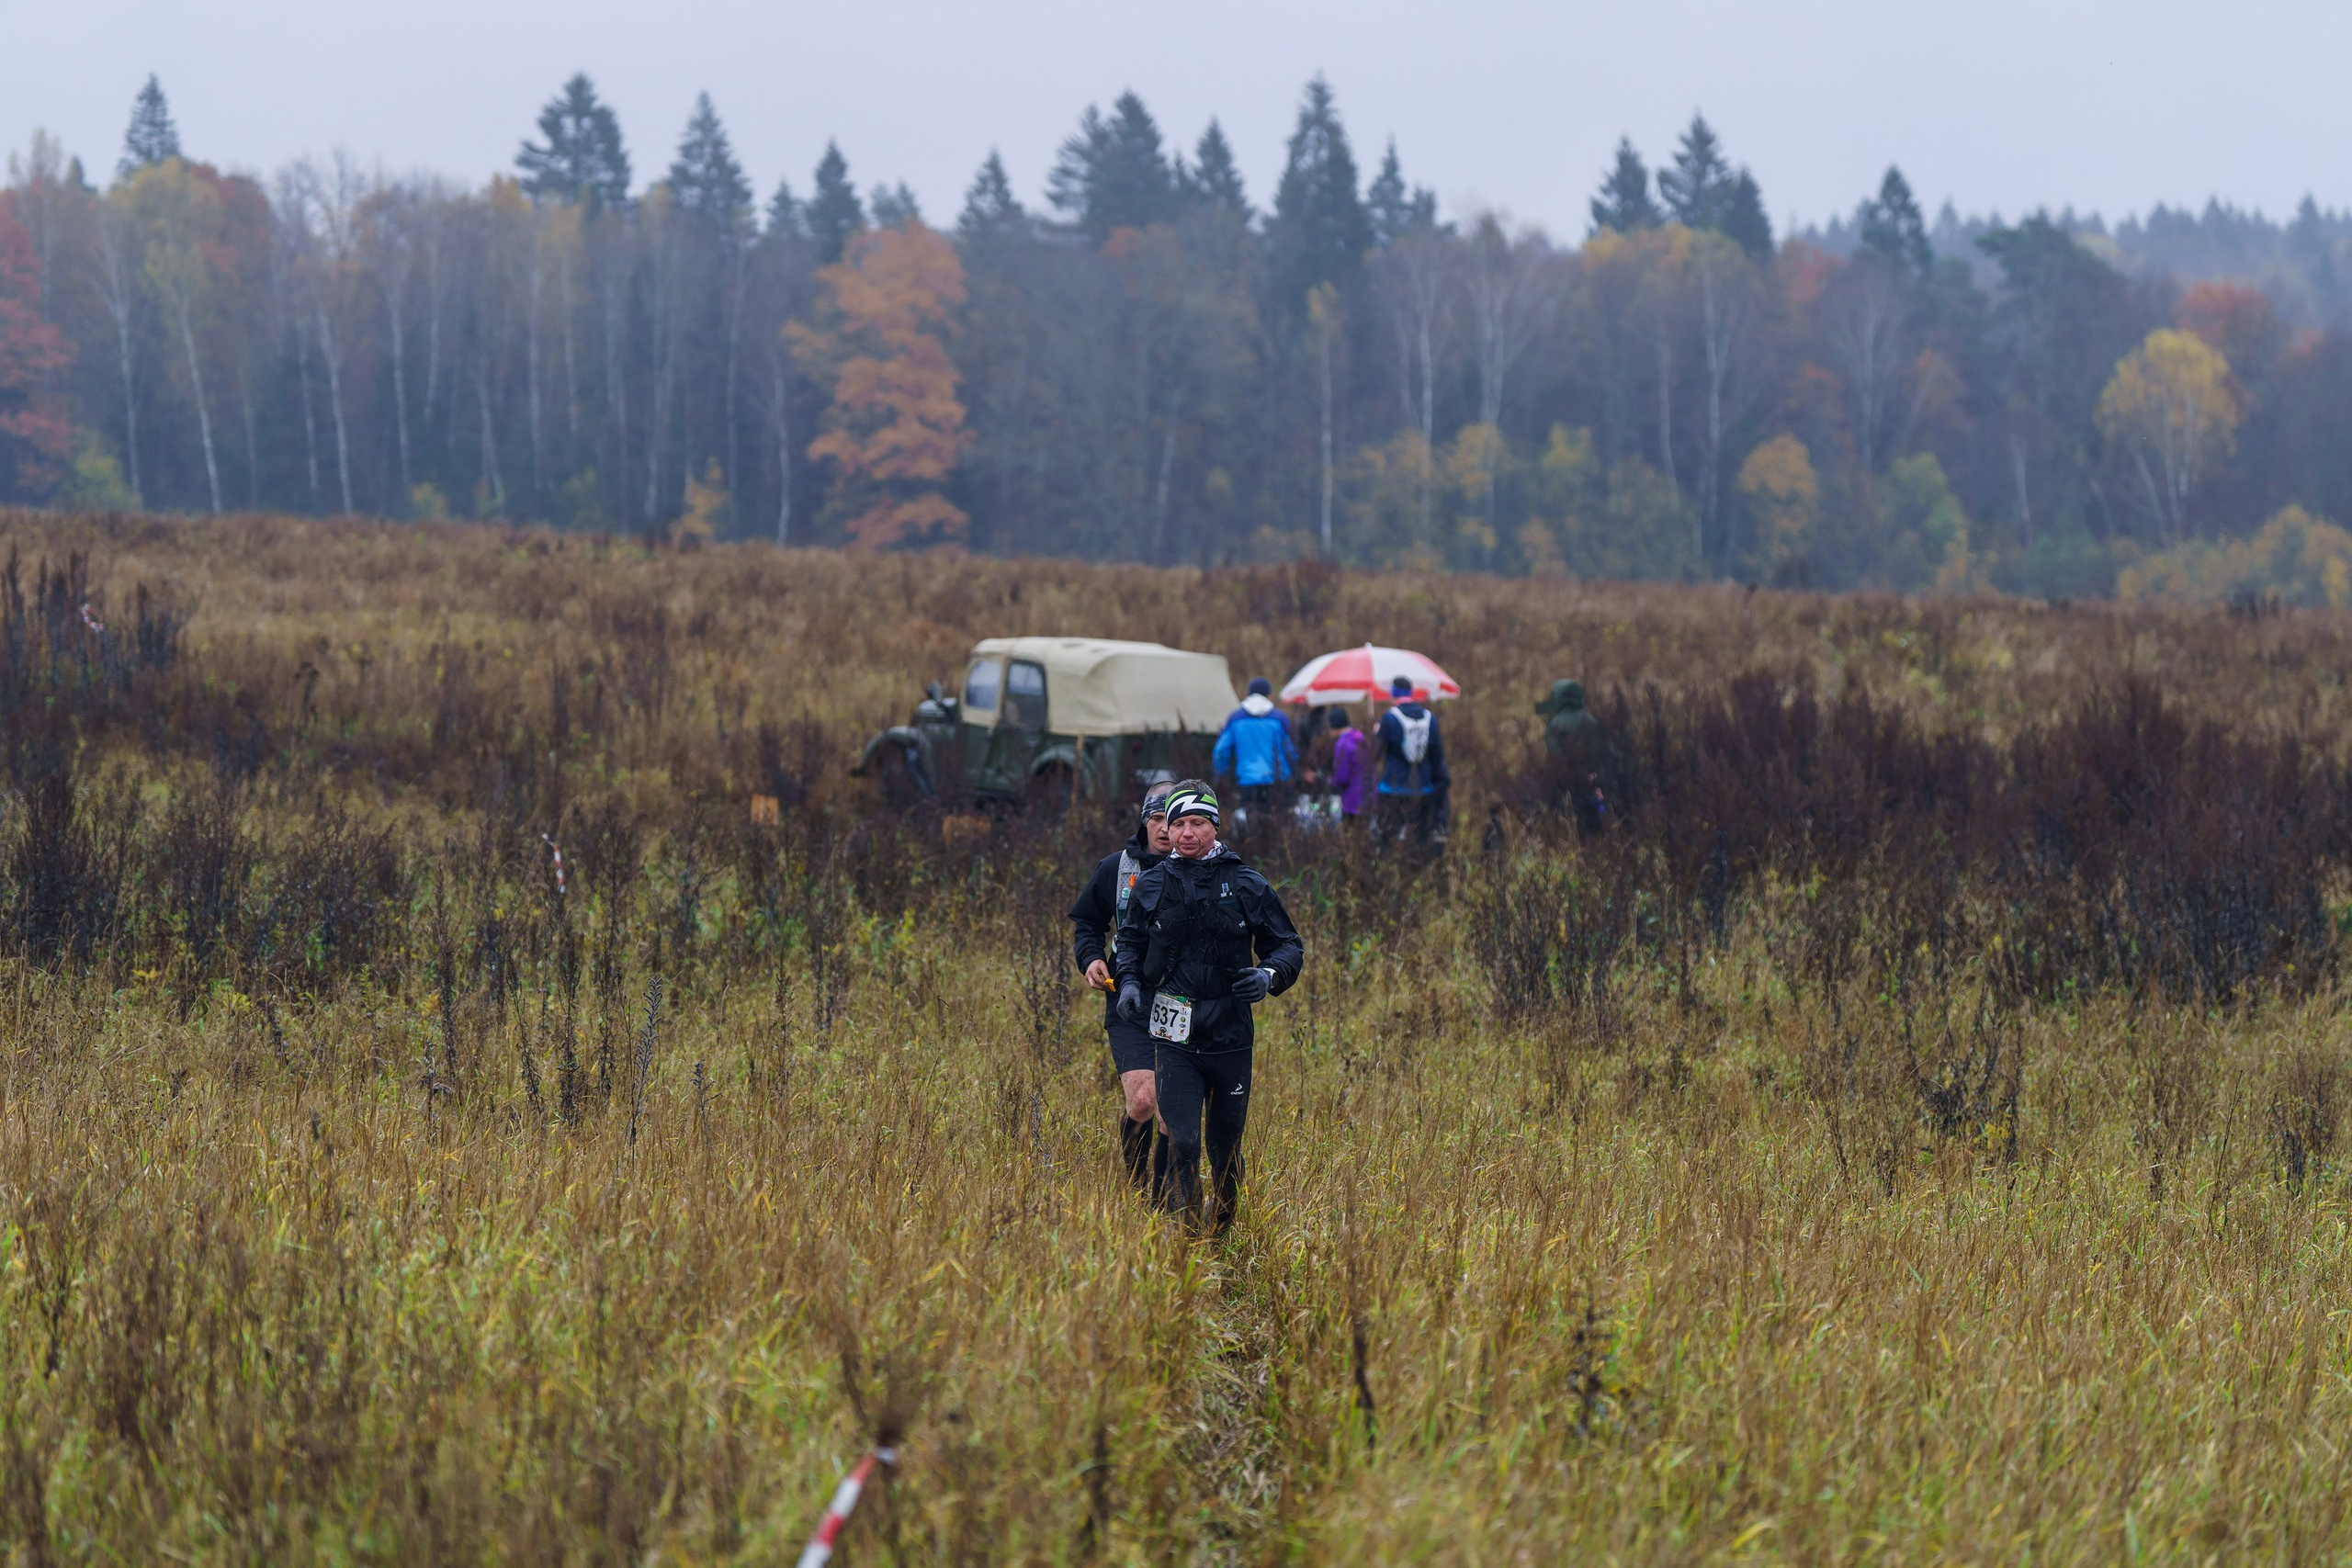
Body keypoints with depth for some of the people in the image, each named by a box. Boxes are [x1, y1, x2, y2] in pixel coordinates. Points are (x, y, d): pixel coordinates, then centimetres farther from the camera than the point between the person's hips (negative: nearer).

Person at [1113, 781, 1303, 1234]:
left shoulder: (1247, 886, 1)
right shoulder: (1152, 886, 5)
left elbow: (1289, 945, 8)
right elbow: (1131, 940, 21)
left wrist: (1269, 976, -13)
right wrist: (1129, 982, 3)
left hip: (1231, 1038, 0)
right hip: (1175, 1039, 0)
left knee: (1225, 1148, 12)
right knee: (1183, 1145, -13)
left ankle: (1226, 1234, 30)